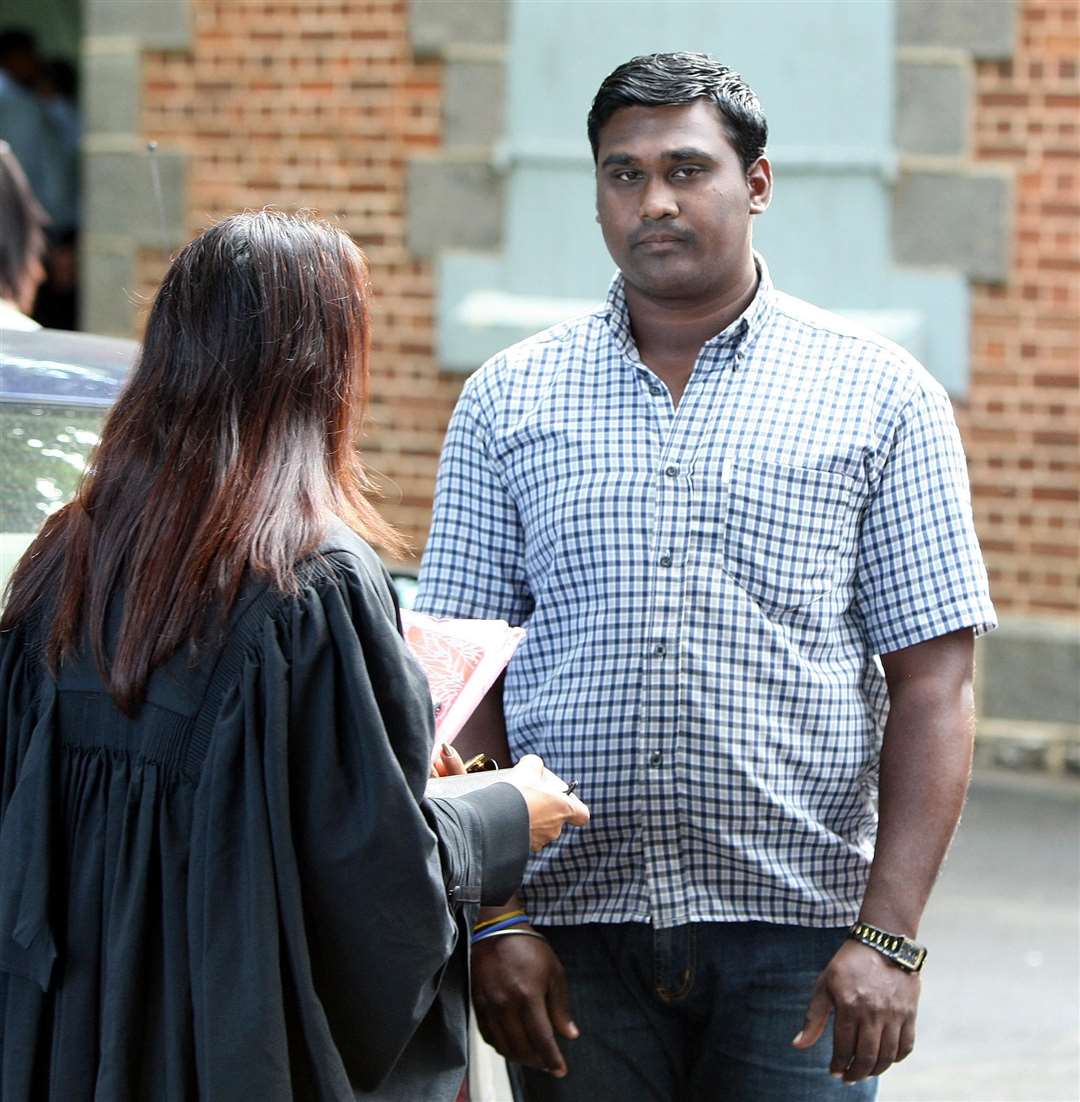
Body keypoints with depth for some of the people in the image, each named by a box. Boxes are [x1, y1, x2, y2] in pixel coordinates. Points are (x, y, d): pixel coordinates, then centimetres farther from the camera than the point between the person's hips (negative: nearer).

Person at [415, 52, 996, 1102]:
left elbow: (932, 684, -1)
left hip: (796, 926, -1)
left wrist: (889, 935, -10)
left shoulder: (879, 396, 3)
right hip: (573, 924, 1)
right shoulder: (510, 399, 8)